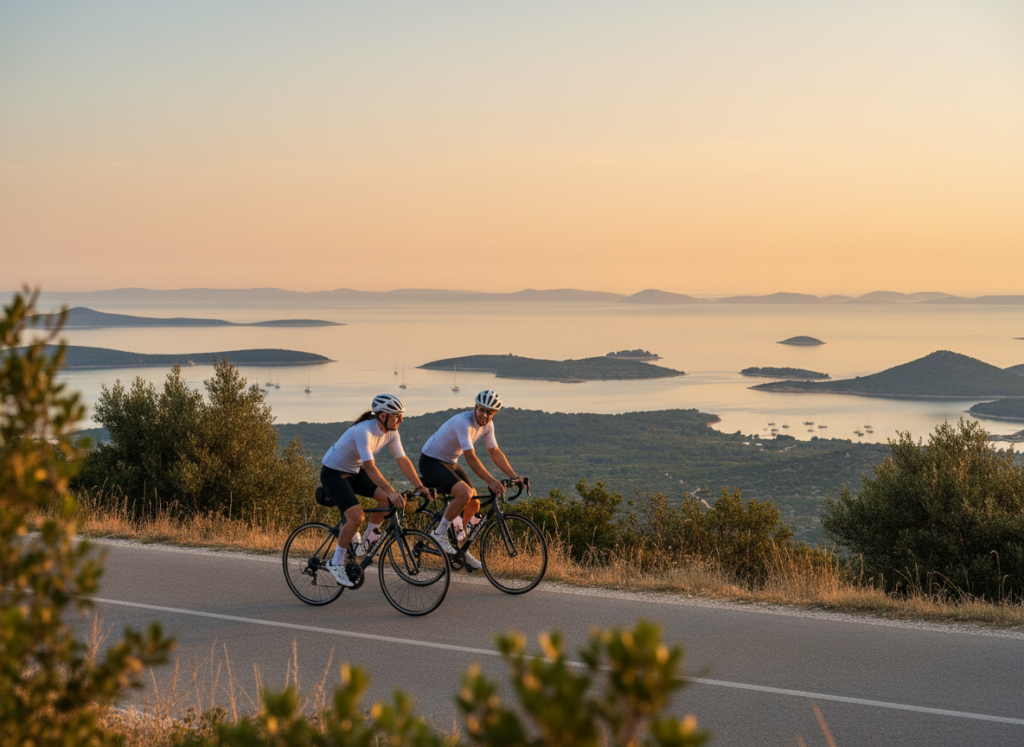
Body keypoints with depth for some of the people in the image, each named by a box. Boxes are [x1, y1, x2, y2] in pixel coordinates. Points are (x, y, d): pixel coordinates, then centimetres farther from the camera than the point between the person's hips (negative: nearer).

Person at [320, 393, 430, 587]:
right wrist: (391, 491, -47)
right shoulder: (363, 431, -32)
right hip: (333, 472, -8)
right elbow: (369, 467, -40)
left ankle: (367, 542, 5)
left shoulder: (390, 432, -8)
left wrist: (420, 487, -15)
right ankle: (336, 563, -7)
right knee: (356, 517, -23)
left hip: (354, 472, 8)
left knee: (386, 498, -12)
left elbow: (403, 460, -6)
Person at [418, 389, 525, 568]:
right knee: (465, 493, -29)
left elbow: (495, 453, 2)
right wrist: (491, 481, -41)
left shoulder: (487, 425, -4)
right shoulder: (464, 422, -30)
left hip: (450, 463, 9)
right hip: (431, 461, -9)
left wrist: (515, 476, -7)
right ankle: (439, 533, -12)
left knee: (474, 504, 3)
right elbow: (470, 457, -35)